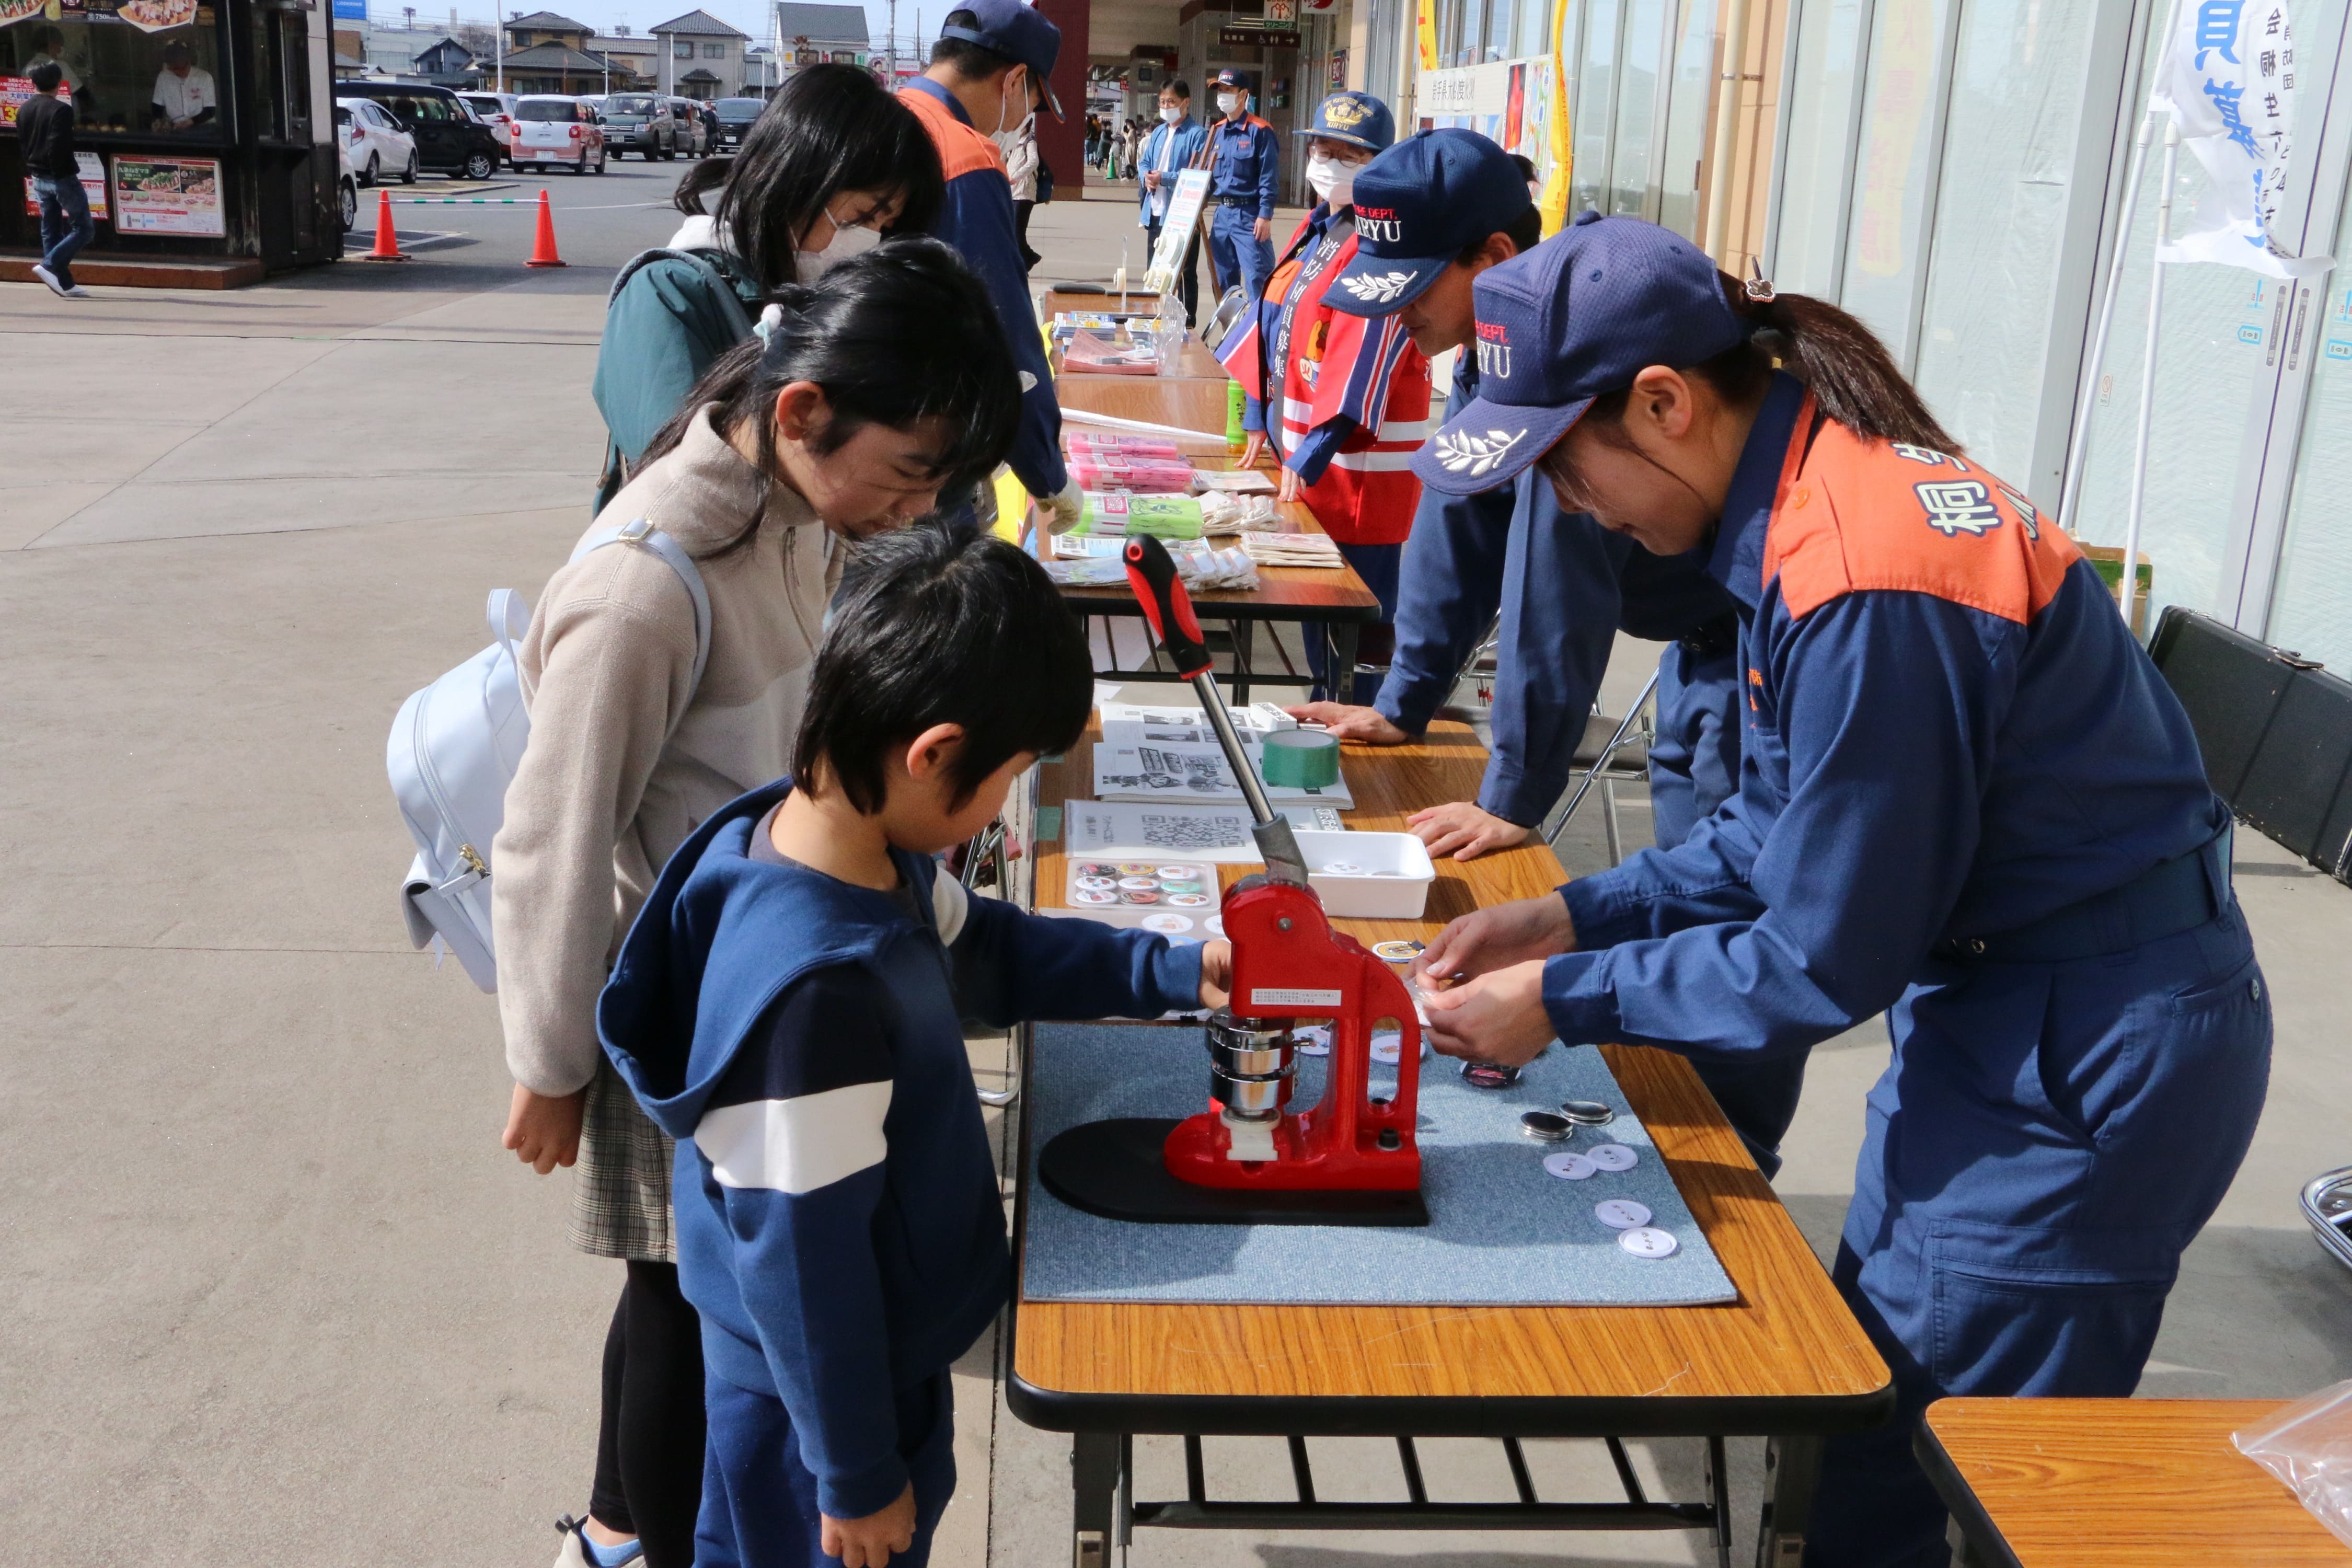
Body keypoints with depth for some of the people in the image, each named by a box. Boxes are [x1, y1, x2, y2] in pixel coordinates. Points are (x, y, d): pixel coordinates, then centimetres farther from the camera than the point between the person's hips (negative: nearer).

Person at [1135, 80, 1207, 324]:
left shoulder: (1197, 134, -8)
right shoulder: (1158, 132, 16)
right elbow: (1145, 163, 20)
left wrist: (1164, 178, -19)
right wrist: (1147, 177, -3)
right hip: (1155, 212, 8)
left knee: (1185, 272, 0)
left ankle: (1187, 320, 5)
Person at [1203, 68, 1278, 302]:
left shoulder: (1259, 131, -8)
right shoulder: (1217, 131, 13)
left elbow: (1269, 178, -12)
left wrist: (1265, 216, -18)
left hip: (1249, 215, -7)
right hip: (1223, 212, 8)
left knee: (1257, 281, -10)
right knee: (1222, 280, 13)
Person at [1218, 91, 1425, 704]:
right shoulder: (1316, 230, 12)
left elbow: (1363, 359, -23)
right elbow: (1273, 322, 18)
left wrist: (1312, 454, -26)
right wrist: (1260, 419, 16)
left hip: (1359, 464, -9)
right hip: (1302, 451, 9)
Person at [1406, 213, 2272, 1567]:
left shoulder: (1865, 589, -28)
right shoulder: (1820, 486, 2)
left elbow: (1826, 967, -20)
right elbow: (1790, 832, 11)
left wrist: (1565, 1000, -11)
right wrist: (1576, 916, 4)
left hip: (2088, 1064, -9)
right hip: (2008, 1007, 9)